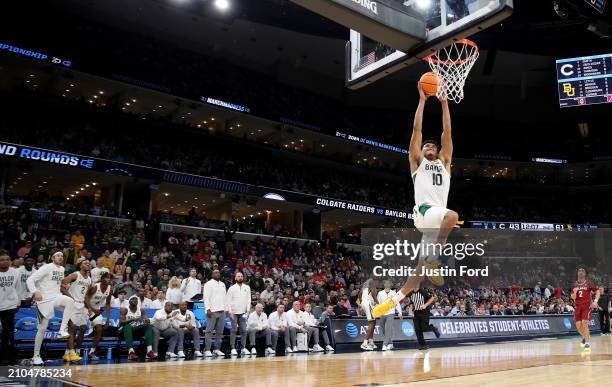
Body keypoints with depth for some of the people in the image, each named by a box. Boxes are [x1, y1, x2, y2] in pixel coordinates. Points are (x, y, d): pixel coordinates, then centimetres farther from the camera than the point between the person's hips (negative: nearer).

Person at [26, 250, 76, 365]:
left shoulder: (62, 269, 10)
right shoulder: (47, 267, -10)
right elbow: (30, 280, -17)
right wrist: (35, 292, -30)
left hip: (56, 297, 5)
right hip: (44, 300, -5)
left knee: (70, 301, -29)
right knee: (42, 328, -1)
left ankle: (62, 330, -23)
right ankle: (36, 356, 14)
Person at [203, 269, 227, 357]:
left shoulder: (223, 284, 17)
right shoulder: (209, 284, -3)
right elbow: (206, 297, -9)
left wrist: (225, 308, 11)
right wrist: (208, 309, -17)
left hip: (222, 311, 6)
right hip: (212, 311, -6)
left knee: (220, 331, 7)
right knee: (209, 331, -5)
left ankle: (217, 349, 13)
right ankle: (208, 350, -4)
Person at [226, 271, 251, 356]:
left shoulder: (247, 287, 8)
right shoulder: (232, 288, 0)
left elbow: (248, 300, 8)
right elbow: (228, 301, -2)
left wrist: (247, 311, 0)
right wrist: (230, 312, -10)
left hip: (243, 312, 3)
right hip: (234, 312, -3)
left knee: (244, 330, 1)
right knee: (234, 330, -2)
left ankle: (244, 348, 7)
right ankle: (233, 348, 2)